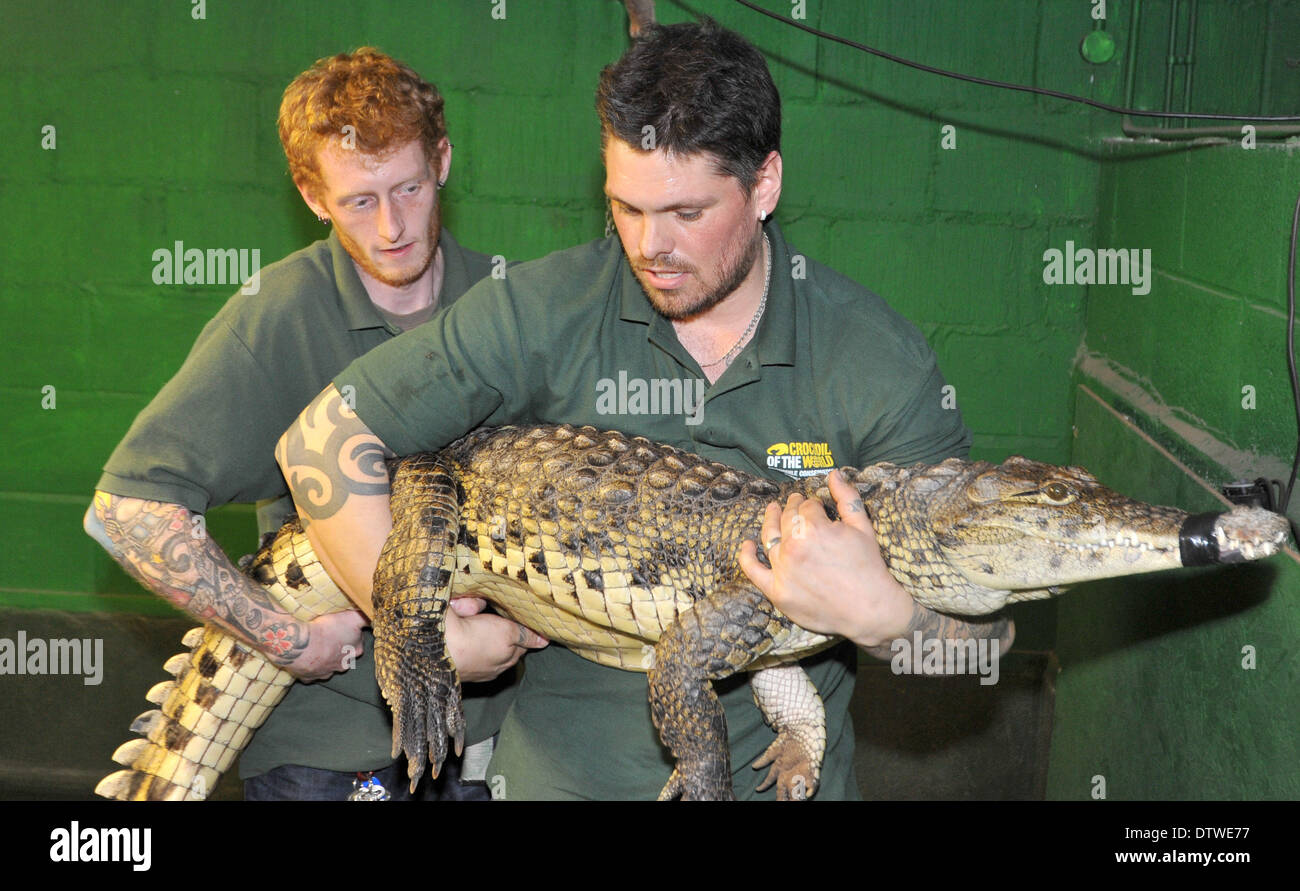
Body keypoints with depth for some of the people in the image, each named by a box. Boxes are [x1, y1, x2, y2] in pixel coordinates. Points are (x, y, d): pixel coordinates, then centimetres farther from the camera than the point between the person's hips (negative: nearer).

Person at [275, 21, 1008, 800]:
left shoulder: (876, 356, -13)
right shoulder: (542, 313, -13)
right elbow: (321, 441, -13)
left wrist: (878, 610, -33)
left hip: (780, 769, 0)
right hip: (571, 766, 0)